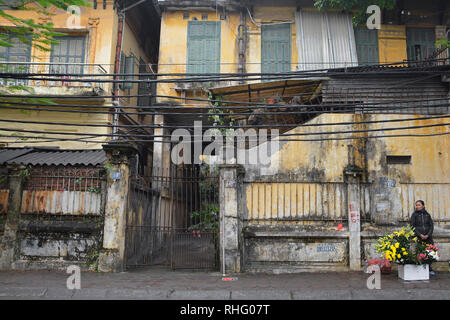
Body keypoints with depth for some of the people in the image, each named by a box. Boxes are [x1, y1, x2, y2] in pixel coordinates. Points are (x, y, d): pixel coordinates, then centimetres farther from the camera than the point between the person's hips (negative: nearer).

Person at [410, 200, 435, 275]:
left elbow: (431, 226, 5)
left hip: (428, 237, 2)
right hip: (418, 237, -2)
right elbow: (412, 226, -3)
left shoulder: (427, 214, 9)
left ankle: (429, 269, 12)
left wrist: (428, 235, -8)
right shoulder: (414, 214, 1)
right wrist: (420, 235, -11)